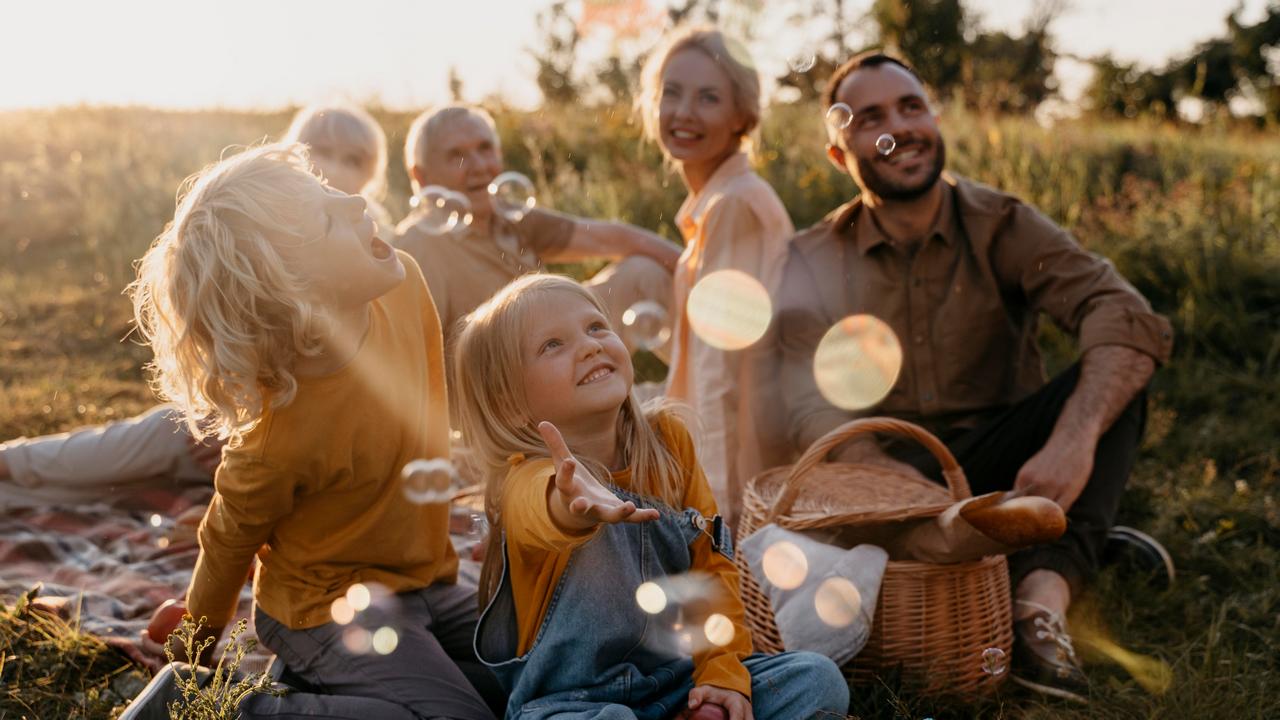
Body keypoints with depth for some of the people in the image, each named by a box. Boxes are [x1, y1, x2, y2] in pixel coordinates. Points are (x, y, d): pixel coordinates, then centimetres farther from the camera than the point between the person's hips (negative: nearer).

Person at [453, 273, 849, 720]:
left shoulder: (668, 439, -1)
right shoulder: (523, 479, -18)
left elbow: (709, 562, 4)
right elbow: (536, 509, -44)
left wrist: (723, 669, -7)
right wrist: (572, 504, -68)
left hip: (681, 682, 5)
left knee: (816, 678, -10)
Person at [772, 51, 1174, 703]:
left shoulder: (1000, 226, -3)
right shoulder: (813, 263, -1)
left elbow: (1130, 317, -20)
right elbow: (813, 413, -14)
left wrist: (1073, 438, -39)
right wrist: (906, 484, -33)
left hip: (998, 462, 0)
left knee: (1112, 379, -23)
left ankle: (1043, 595, -37)